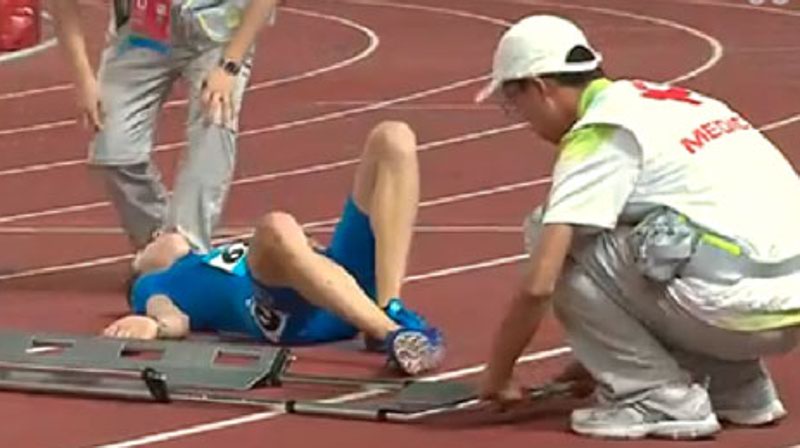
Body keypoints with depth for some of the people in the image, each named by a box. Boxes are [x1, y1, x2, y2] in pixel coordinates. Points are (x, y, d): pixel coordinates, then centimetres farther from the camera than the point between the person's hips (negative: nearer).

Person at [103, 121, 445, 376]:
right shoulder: (154, 284, 28)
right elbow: (175, 321, 6)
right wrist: (156, 324, -16)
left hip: (347, 293, 6)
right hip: (282, 311, -6)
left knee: (393, 139, -6)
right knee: (277, 230, -38)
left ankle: (391, 311, -21)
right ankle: (393, 335, -46)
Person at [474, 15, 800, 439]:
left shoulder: (599, 134, -6)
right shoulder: (666, 99, 21)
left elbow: (538, 284, -12)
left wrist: (496, 379, 2)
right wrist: (603, 355, 37)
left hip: (735, 306, -9)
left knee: (553, 236, 1)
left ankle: (660, 398, -1)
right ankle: (737, 385, 20)